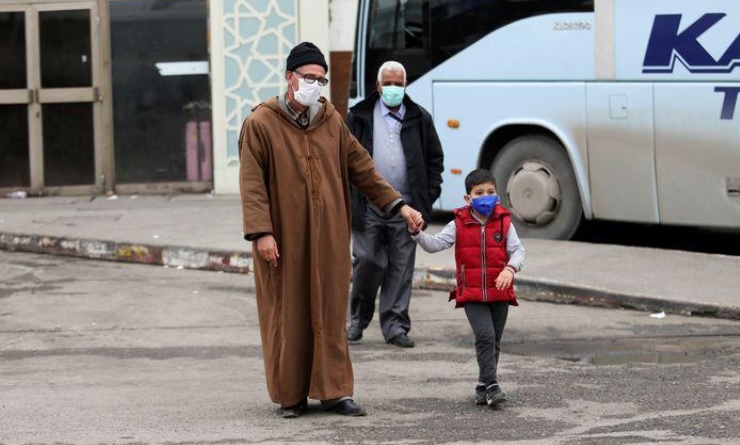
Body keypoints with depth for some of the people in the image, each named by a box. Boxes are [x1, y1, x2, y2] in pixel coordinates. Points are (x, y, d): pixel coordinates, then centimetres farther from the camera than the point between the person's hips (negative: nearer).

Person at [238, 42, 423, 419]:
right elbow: (252, 184, -9)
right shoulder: (261, 124, -4)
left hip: (328, 238, 4)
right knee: (287, 314, 2)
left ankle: (333, 390, 9)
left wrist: (398, 204, 9)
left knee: (329, 313, 4)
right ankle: (291, 395, 10)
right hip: (284, 239, -4)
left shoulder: (332, 121, 10)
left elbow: (361, 168, 14)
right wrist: (261, 232, -18)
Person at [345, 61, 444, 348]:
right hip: (368, 204, -2)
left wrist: (430, 192, 7)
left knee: (401, 266, 1)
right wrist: (348, 196, -1)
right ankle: (359, 318, 14)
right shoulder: (359, 117, 5)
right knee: (367, 260, -4)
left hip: (405, 206, 2)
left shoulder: (419, 119, 10)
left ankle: (394, 324, 7)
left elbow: (435, 157, 17)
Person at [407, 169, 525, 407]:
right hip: (471, 294, -2)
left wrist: (510, 269, -24)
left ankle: (484, 386, 22)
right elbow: (435, 244, -3)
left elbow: (518, 250, -4)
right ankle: (491, 385, -15)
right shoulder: (459, 225, 1)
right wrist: (417, 233, -21)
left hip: (500, 293, 2)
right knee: (485, 335, -17)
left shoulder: (504, 223, 2)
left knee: (494, 341, 9)